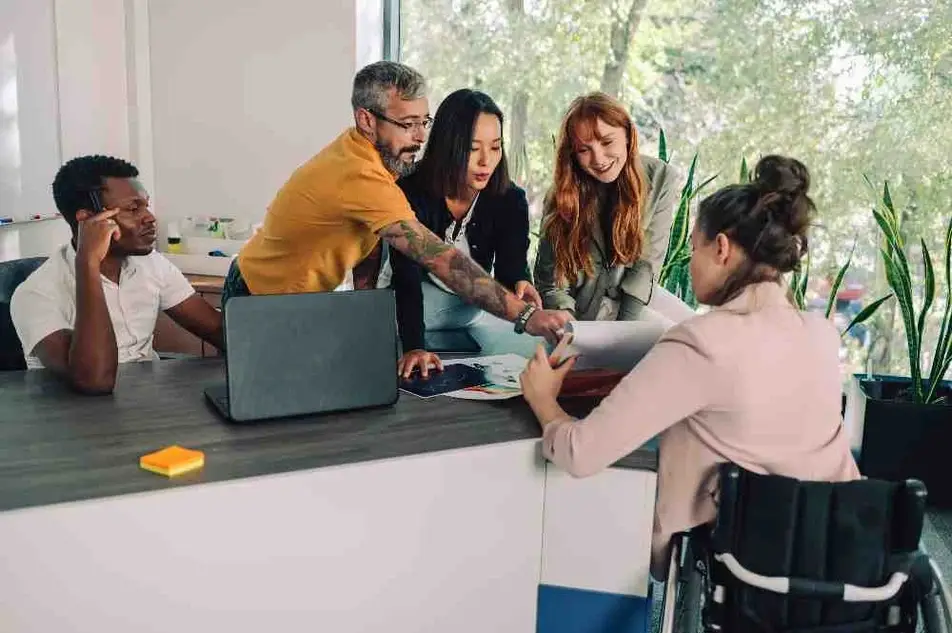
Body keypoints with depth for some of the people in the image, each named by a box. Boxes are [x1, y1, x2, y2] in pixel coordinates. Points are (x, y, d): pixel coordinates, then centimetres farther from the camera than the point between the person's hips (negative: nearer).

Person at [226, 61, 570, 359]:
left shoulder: (365, 147, -8)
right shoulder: (361, 176, -37)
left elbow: (369, 235, 1)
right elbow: (439, 259, -43)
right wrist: (526, 315, -45)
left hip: (303, 300, 8)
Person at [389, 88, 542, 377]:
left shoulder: (511, 201, -17)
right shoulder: (411, 193, -28)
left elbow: (510, 270, -17)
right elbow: (407, 277, -36)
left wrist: (520, 285, -45)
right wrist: (414, 347, -51)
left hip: (471, 309, 3)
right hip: (410, 308, -2)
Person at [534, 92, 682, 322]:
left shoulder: (661, 180, -10)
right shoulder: (563, 194, -11)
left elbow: (647, 263, -10)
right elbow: (551, 283, -10)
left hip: (631, 308, 1)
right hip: (573, 313, -1)